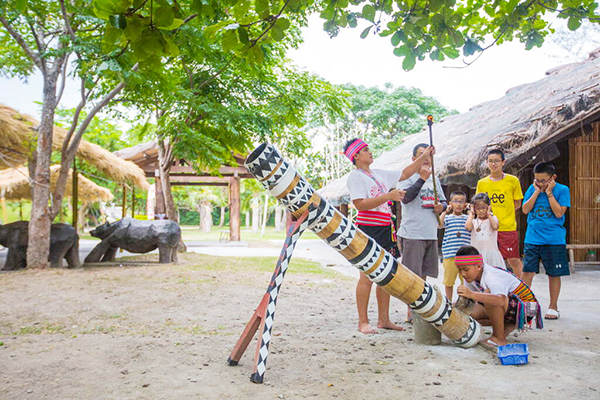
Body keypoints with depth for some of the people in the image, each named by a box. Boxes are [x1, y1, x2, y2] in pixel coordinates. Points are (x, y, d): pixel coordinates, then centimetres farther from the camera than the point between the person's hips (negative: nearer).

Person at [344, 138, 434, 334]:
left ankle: (383, 319, 18)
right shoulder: (355, 176, -6)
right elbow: (360, 204, -18)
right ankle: (363, 322, 4)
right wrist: (387, 196, -24)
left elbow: (404, 174, 25)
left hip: (385, 229, 8)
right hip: (368, 228, -8)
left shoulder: (379, 174, 16)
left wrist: (424, 157, 21)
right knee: (367, 276, -5)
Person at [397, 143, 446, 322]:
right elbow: (405, 198, -19)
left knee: (424, 274, 13)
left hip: (431, 234, 7)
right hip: (412, 234, -7)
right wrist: (422, 178, -19)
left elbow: (443, 201, 25)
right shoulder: (407, 176, -3)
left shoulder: (434, 178, 18)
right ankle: (411, 312, 2)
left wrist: (441, 206, 2)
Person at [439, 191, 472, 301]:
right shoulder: (447, 218, 5)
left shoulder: (467, 218, 11)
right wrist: (445, 212, -11)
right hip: (449, 254, -1)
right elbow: (439, 224, -13)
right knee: (449, 281, 8)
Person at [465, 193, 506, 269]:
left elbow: (495, 226, -16)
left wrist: (489, 214, -3)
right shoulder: (473, 221, 7)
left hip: (491, 252, 0)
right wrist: (471, 213, -2)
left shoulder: (493, 218, 7)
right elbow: (468, 227, -17)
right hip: (476, 253, 0)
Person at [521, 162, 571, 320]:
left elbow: (559, 213, -13)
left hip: (554, 240, -2)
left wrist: (549, 193, -14)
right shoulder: (532, 189, 5)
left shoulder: (562, 190, -3)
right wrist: (537, 191, -8)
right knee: (527, 271, 0)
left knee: (554, 273, 6)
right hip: (532, 238, 2)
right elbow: (525, 209, -4)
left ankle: (553, 307, 21)